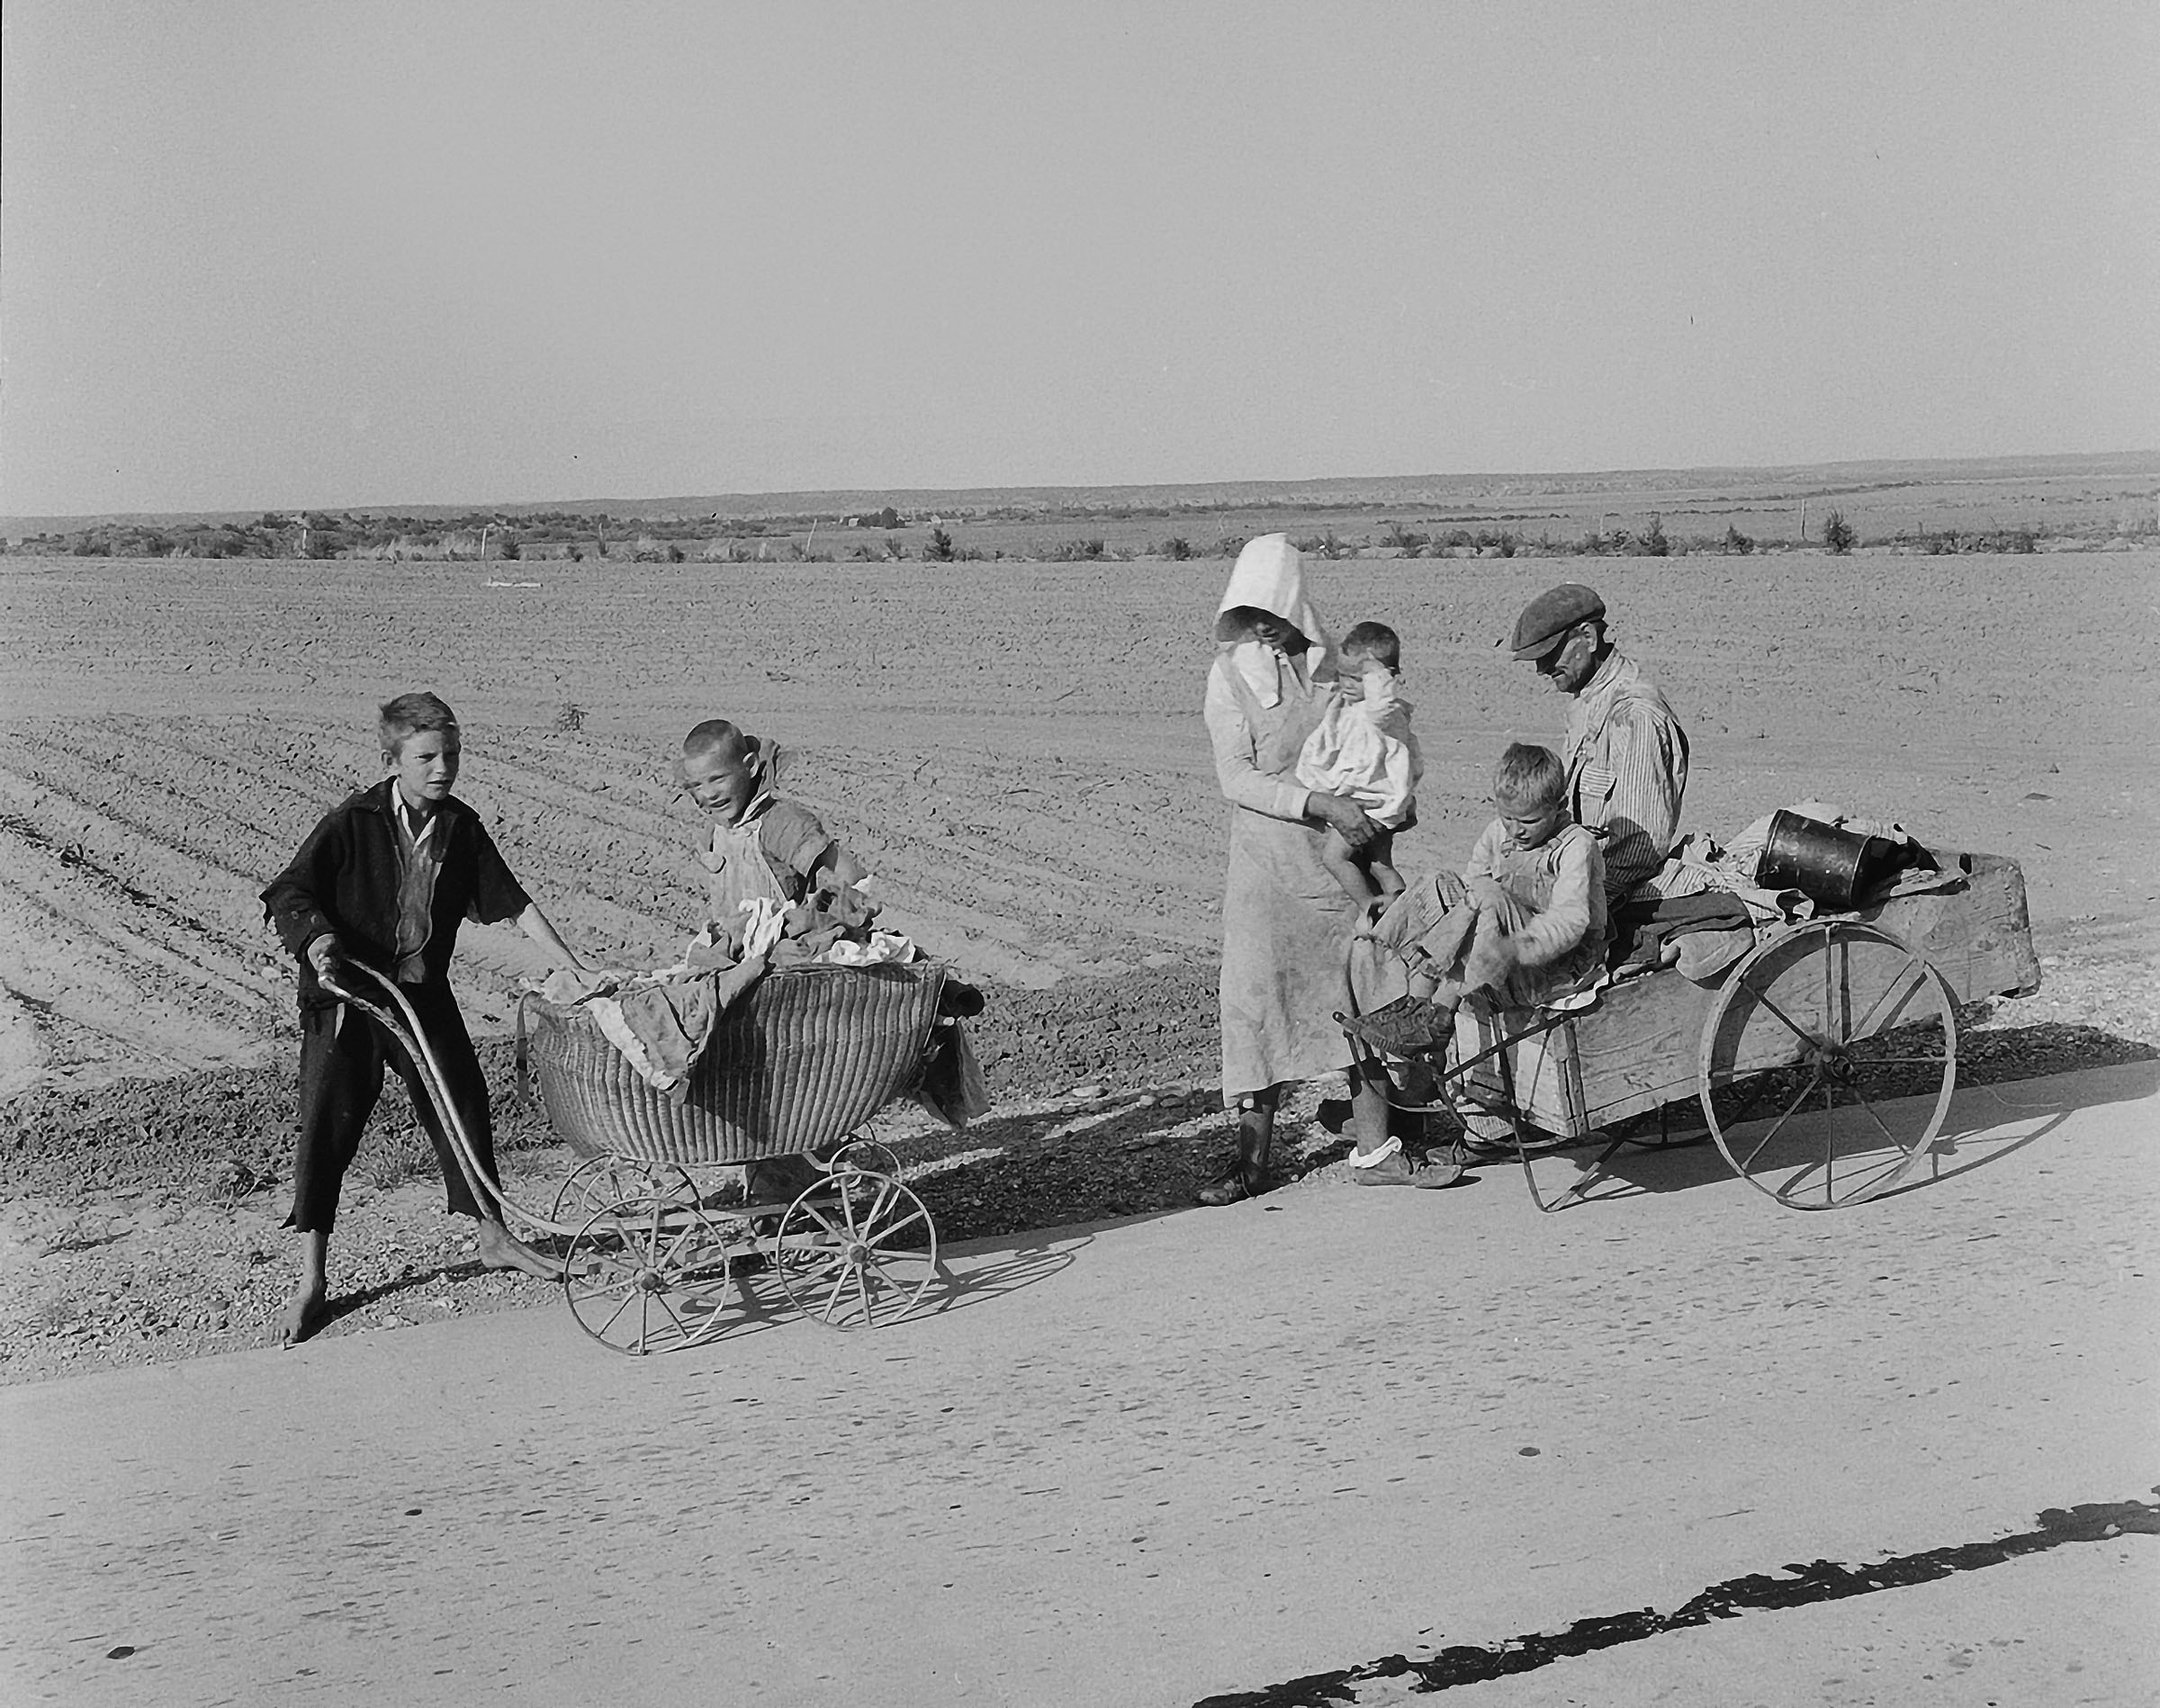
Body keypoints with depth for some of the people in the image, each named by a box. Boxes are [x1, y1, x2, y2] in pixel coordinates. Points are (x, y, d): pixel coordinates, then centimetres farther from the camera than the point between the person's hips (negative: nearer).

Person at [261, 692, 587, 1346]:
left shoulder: (460, 827, -1)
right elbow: (287, 894, -15)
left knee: (464, 1106, 10)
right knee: (328, 1126, -5)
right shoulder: (352, 823, -14)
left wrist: (574, 969, -3)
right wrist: (318, 939, -34)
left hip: (424, 992, 5)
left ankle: (494, 1237, 29)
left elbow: (513, 902, 2)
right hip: (347, 997, -4)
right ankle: (311, 1280, 4)